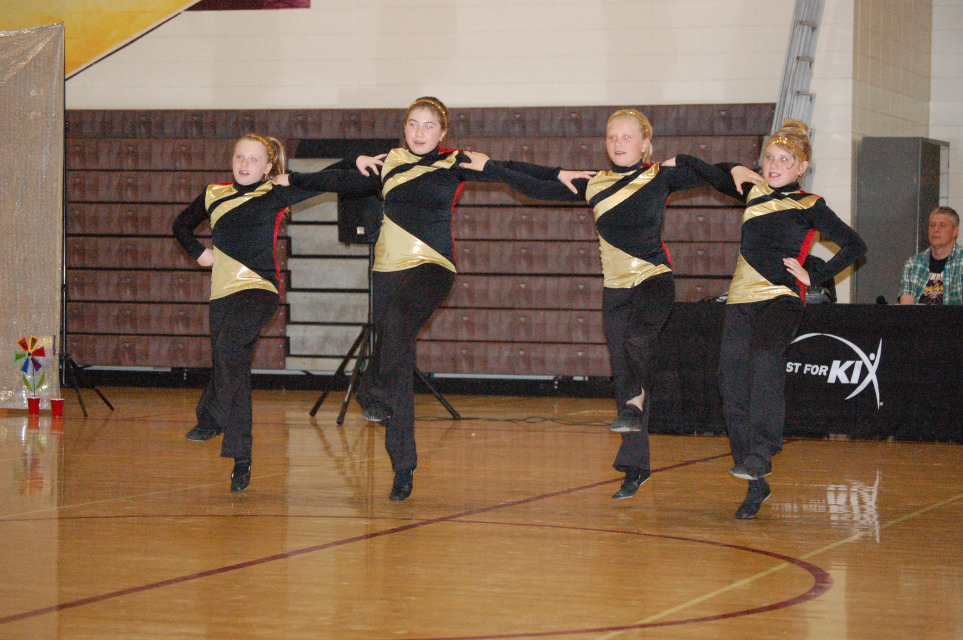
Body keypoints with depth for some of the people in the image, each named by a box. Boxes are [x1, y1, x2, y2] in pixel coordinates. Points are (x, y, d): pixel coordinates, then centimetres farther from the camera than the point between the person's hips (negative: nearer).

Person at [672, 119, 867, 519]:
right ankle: (756, 485, 4)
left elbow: (854, 245, 3)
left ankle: (762, 452, -33)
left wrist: (814, 276, -2)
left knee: (765, 356, -34)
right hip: (742, 301, 5)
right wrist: (680, 163, 27)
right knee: (733, 385, -4)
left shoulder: (809, 207, 3)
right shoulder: (756, 191, 15)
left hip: (782, 298, -5)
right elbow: (720, 179, 32)